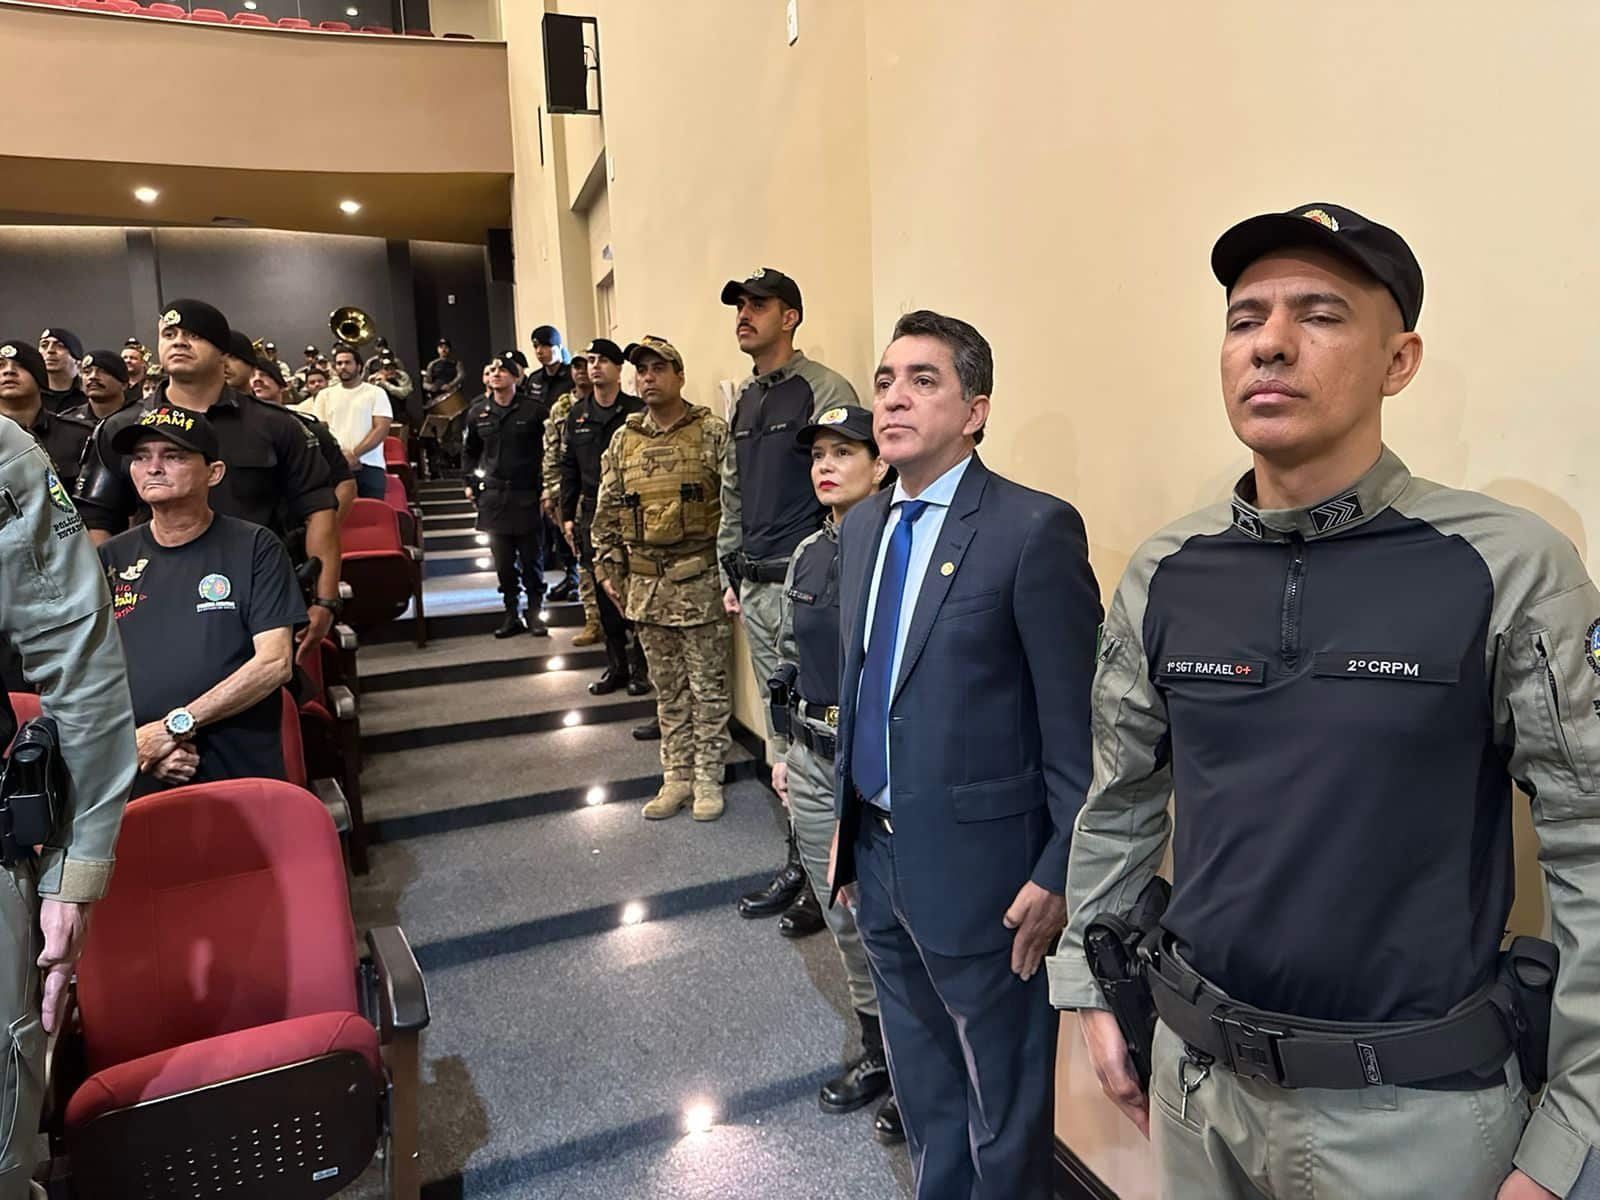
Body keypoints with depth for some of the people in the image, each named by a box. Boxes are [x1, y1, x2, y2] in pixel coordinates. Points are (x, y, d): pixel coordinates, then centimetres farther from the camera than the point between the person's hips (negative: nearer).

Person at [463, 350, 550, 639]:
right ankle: (512, 615, 17)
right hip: (492, 496, 4)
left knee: (531, 559, 2)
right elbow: (469, 450, 22)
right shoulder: (478, 412, 8)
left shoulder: (533, 410, -4)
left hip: (527, 495, -3)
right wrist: (470, 482, 13)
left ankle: (535, 614, 14)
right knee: (503, 561, 7)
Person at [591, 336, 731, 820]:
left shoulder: (711, 432, -5)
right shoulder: (623, 441, 10)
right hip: (646, 582, 5)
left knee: (707, 682, 5)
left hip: (699, 579, -4)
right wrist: (608, 569, 9)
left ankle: (708, 777, 18)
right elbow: (607, 511, 13)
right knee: (668, 686, 14)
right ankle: (676, 776, 25)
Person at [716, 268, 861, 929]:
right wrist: (730, 575, 18)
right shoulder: (743, 401, 17)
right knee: (781, 731, 15)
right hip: (755, 589, 8)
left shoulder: (825, 390, -8)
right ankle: (800, 861, 28)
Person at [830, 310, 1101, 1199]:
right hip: (879, 857, 7)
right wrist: (848, 825, 14)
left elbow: (1077, 721, -16)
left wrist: (1060, 875, -14)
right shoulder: (862, 525, 6)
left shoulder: (1035, 529, -17)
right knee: (923, 1090, 27)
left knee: (1004, 1108, 16)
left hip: (978, 866, -7)